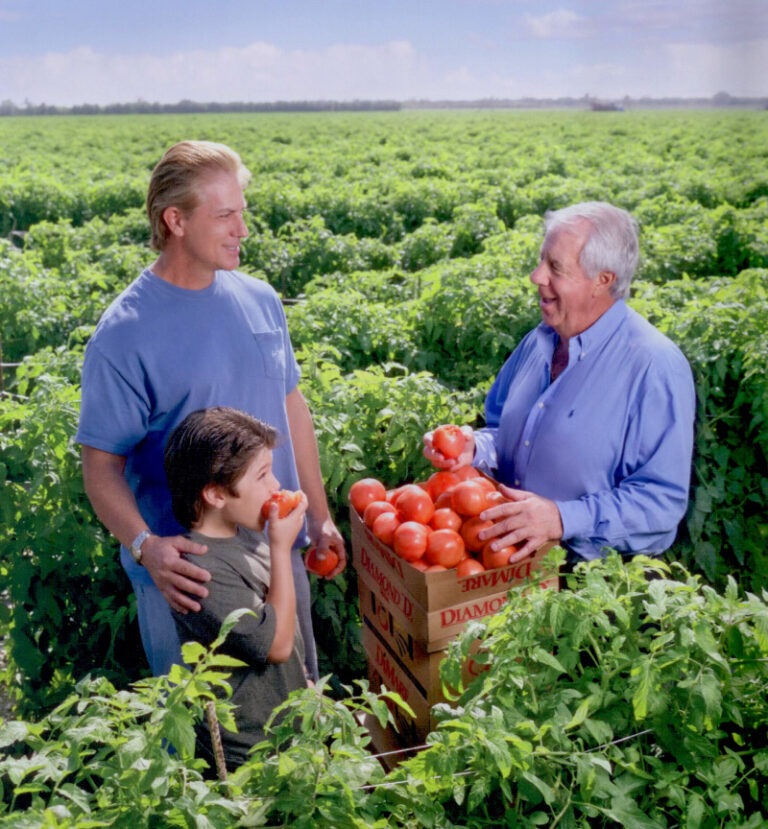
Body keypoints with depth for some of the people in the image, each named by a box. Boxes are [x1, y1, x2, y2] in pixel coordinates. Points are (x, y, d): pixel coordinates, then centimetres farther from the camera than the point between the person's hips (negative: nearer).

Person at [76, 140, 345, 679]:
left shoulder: (261, 301, 0)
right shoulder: (124, 335, -16)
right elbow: (102, 466, -13)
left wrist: (320, 517, 12)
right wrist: (144, 546, -31)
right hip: (187, 570, -5)